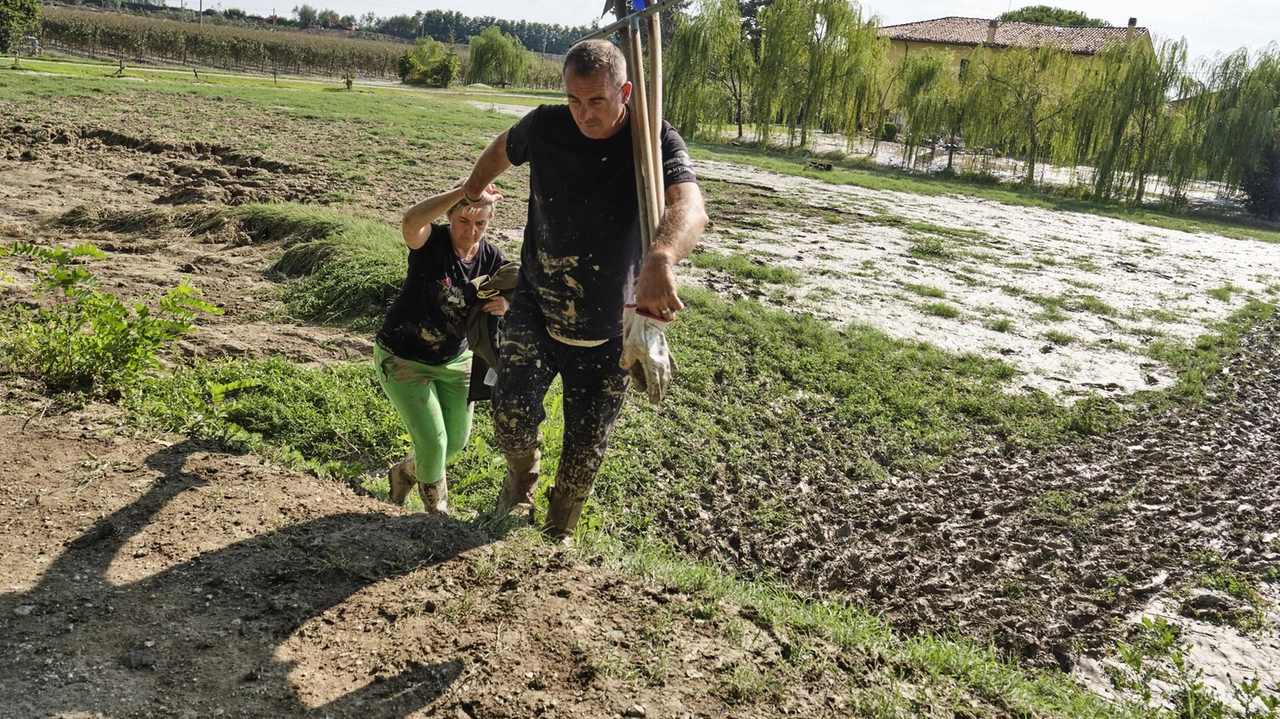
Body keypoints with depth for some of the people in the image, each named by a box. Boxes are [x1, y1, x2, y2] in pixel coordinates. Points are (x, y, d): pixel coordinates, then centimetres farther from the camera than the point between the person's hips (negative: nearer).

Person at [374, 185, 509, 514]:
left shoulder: (492, 259, -10)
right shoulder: (432, 242, -23)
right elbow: (410, 221, -47)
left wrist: (506, 305, -38)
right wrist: (464, 191, -52)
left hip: (455, 361, 5)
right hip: (403, 360, -5)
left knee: (456, 442, 14)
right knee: (433, 442, -7)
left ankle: (404, 473, 46)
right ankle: (437, 507, 25)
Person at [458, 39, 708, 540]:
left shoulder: (655, 142, -21)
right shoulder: (545, 127, -12)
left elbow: (690, 208, -42)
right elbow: (502, 148, 13)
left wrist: (658, 260, -64)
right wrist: (474, 190, 28)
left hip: (607, 332, -1)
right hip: (535, 308, 1)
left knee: (585, 450, 11)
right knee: (512, 417, -17)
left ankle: (560, 531, 42)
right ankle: (521, 479, 20)